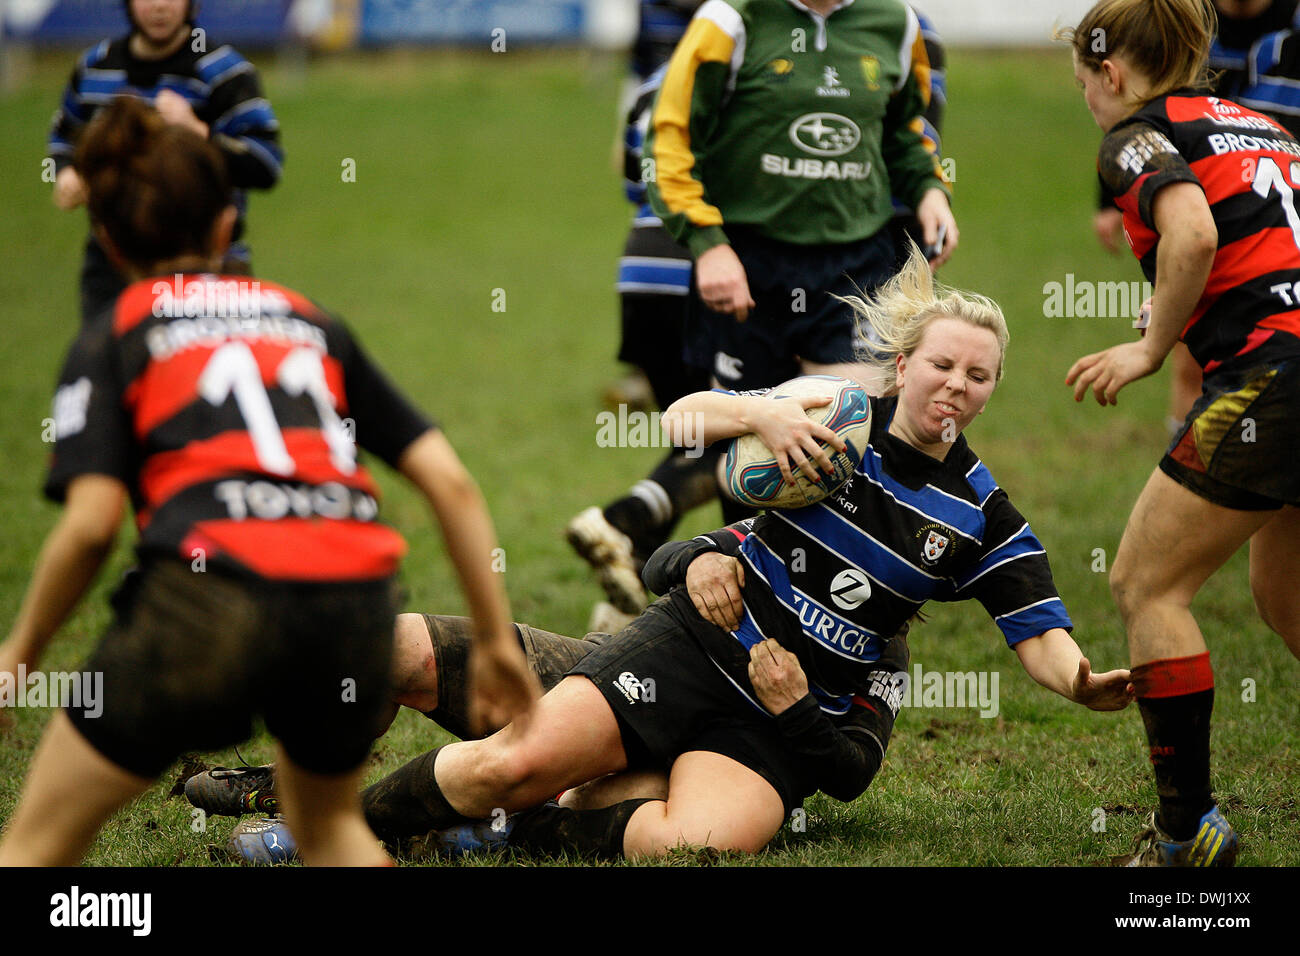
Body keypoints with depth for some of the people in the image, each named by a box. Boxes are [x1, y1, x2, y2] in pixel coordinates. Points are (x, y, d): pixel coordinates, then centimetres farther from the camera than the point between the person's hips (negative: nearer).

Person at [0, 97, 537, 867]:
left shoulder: (111, 340, 14)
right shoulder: (311, 322, 24)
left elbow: (92, 522, -1)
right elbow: (451, 482, 17)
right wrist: (499, 638, 23)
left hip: (213, 594, -4)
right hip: (355, 599, 4)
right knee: (330, 823, 33)